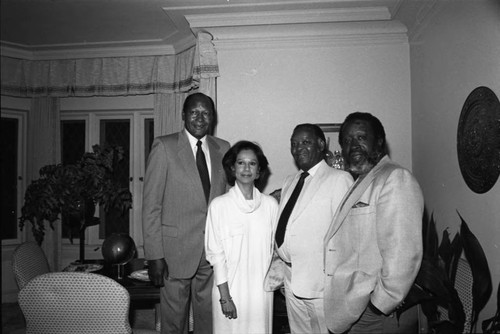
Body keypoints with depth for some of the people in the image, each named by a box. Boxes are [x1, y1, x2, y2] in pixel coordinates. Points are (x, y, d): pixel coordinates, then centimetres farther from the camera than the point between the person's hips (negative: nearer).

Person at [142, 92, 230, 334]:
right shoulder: (164, 146, -6)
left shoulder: (223, 149, 6)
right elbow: (151, 205, -7)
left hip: (214, 251, 4)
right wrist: (154, 255, -11)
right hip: (176, 249, -3)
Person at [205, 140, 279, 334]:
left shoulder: (270, 204, -1)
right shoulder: (219, 205, -8)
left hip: (261, 289, 2)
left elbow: (274, 247, 7)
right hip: (230, 289, -2)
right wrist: (225, 297, -8)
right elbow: (215, 253, -6)